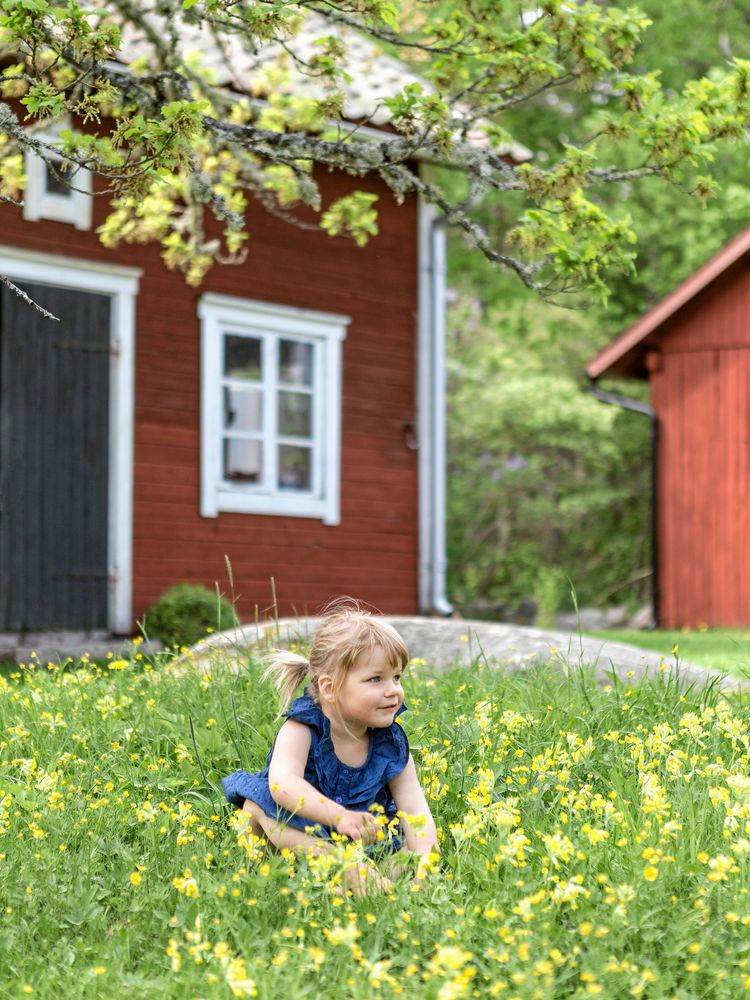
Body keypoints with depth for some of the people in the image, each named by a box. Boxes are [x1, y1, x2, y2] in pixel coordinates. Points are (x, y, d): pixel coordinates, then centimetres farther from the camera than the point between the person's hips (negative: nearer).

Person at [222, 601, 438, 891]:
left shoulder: (392, 746, -7)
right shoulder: (300, 729, -19)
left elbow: (415, 810, -13)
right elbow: (283, 783, -38)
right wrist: (339, 816, -53)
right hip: (298, 829, -3)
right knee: (256, 805, -31)